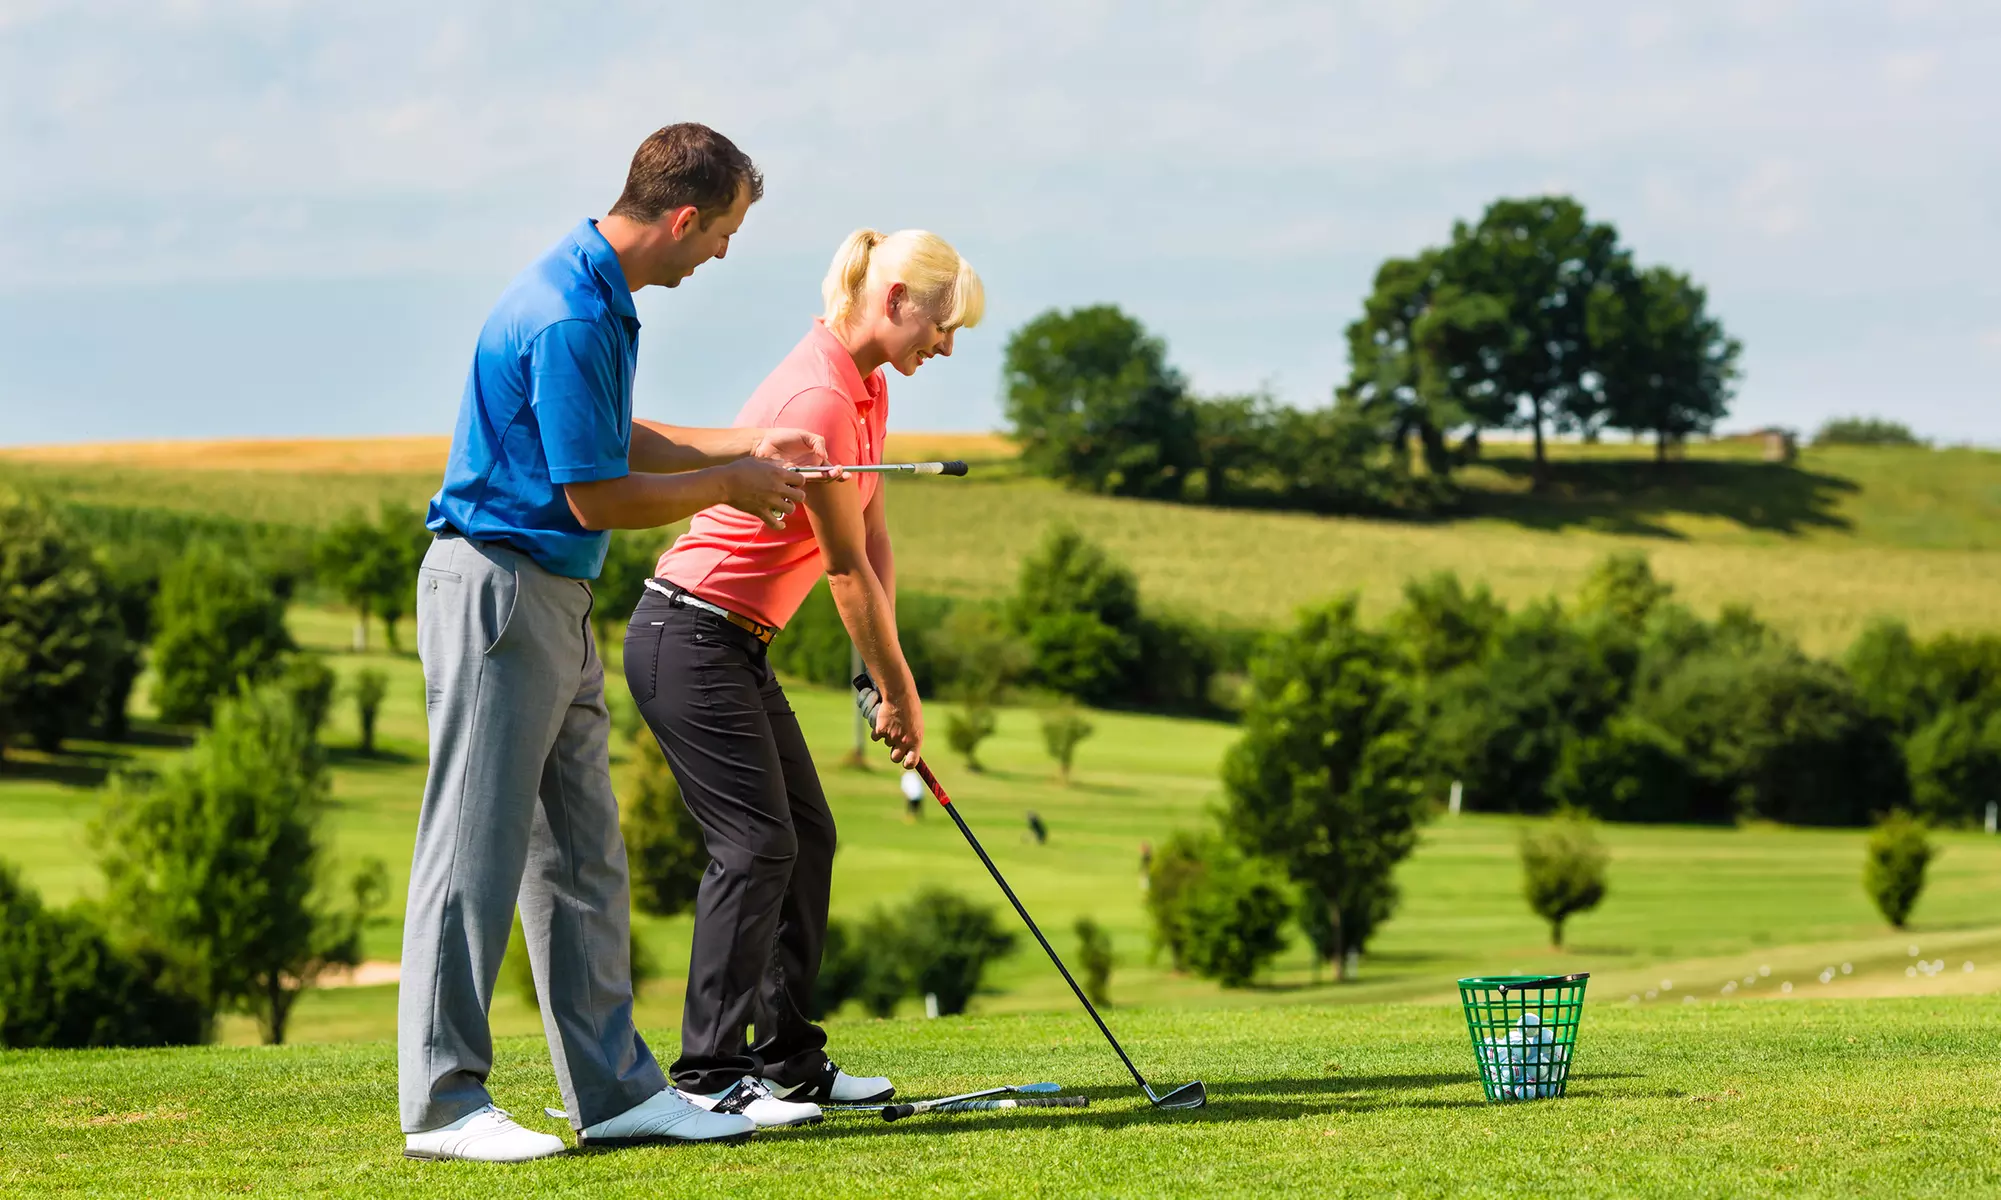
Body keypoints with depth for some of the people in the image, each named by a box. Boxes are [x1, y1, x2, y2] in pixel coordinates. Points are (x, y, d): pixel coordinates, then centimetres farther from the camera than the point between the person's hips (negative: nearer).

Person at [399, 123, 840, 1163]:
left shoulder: (599, 299, 12)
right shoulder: (568, 317, -21)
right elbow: (596, 496, -19)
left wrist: (743, 448, 18)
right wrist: (728, 484, -5)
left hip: (556, 602, 11)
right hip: (498, 588, -11)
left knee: (582, 854, 11)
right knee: (477, 850, -7)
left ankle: (615, 1087, 15)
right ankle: (442, 1103, -3)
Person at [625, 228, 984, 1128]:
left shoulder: (867, 389, 9)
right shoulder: (816, 397, -22)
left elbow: (875, 544, 12)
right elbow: (847, 571, -16)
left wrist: (887, 679, 5)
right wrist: (900, 691, -7)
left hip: (735, 646, 10)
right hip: (689, 638, -10)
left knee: (806, 837, 10)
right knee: (755, 842, -13)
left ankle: (787, 1059, 17)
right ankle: (708, 1075, -10)